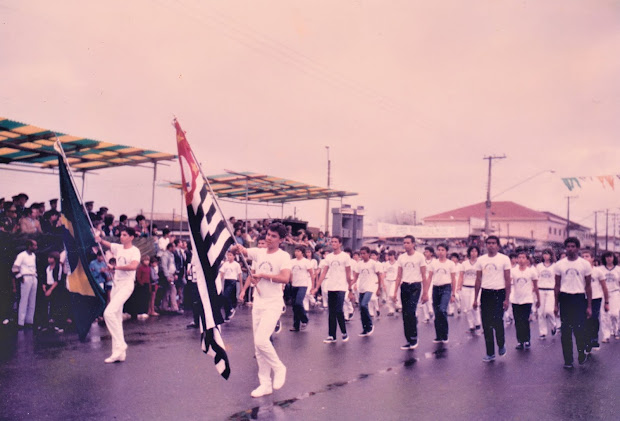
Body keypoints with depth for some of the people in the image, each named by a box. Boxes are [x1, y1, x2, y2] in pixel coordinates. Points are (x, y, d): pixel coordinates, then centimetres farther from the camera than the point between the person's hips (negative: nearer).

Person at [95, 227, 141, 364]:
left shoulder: (135, 251, -10)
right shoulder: (118, 247, 12)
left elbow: (133, 266, -26)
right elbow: (105, 244, 9)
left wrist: (117, 267, -16)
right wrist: (99, 239, -12)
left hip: (126, 285, -8)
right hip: (116, 285, 8)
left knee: (109, 312, -22)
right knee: (117, 318, 10)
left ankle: (120, 344, -12)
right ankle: (120, 353, 17)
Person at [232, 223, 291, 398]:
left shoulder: (283, 256, -8)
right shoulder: (259, 252, 8)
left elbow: (285, 278, -23)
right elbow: (235, 249, 10)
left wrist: (262, 275, -18)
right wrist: (237, 247, -13)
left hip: (273, 304, -6)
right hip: (258, 303, 6)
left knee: (261, 340, -19)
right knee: (258, 345, 8)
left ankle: (279, 368, 7)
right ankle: (265, 384, 18)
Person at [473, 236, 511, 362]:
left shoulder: (504, 259, -1)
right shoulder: (481, 260, 8)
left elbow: (507, 280, -2)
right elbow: (478, 280, 10)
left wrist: (506, 299, -8)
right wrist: (475, 299, 7)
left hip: (499, 293, -3)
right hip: (485, 294, 3)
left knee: (497, 322, -12)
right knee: (486, 324, 4)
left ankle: (501, 344, 18)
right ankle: (490, 353, 15)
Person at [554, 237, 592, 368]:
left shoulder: (585, 264, 1)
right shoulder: (559, 265, 5)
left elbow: (588, 286, 4)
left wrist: (589, 306, 1)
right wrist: (556, 305, 7)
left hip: (580, 298, -1)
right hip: (565, 298, 2)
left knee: (580, 330, -5)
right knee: (566, 331, 5)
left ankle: (582, 354, 21)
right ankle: (568, 360, 14)